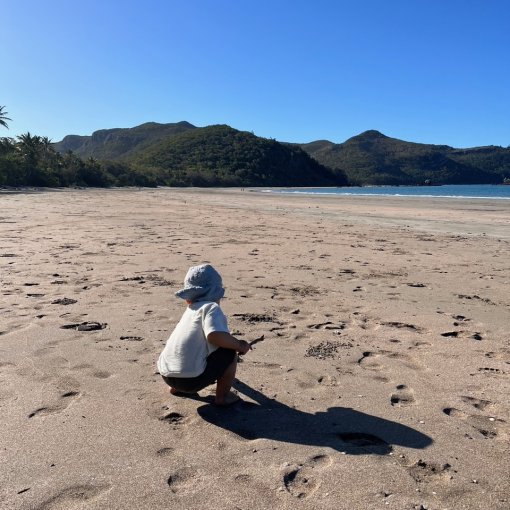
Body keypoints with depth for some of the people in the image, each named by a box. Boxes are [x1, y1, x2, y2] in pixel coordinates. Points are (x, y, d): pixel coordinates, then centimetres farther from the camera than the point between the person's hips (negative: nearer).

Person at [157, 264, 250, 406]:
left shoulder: (190, 309, 16)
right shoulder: (212, 307, -7)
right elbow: (215, 335, -25)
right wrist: (239, 345, -10)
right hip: (191, 379, -8)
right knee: (230, 351, 5)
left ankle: (177, 388, 28)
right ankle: (222, 396, 10)